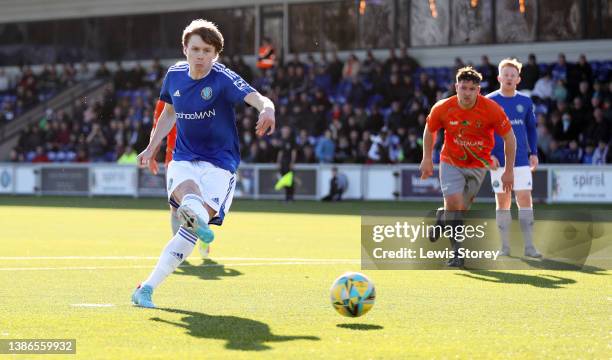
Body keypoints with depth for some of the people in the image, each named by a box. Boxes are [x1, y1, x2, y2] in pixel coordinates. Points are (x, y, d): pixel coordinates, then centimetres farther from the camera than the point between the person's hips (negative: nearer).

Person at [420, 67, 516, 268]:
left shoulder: (492, 109, -20)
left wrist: (509, 171, -8)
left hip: (478, 165, 1)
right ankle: (457, 250, -2)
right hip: (451, 162, -1)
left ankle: (442, 218, 39)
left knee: (461, 209, 4)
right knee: (453, 202, -19)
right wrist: (427, 159, 3)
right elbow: (429, 130, 5)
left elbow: (509, 137, -9)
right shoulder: (442, 109, -17)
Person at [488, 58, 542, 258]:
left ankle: (529, 246, -4)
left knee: (525, 200, -6)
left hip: (521, 160, 1)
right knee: (503, 202, 2)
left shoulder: (525, 102, 8)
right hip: (498, 161, -1)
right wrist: (488, 154, -9)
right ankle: (505, 247, 8)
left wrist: (533, 153, 5)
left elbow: (531, 129, 16)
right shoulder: (489, 102, 0)